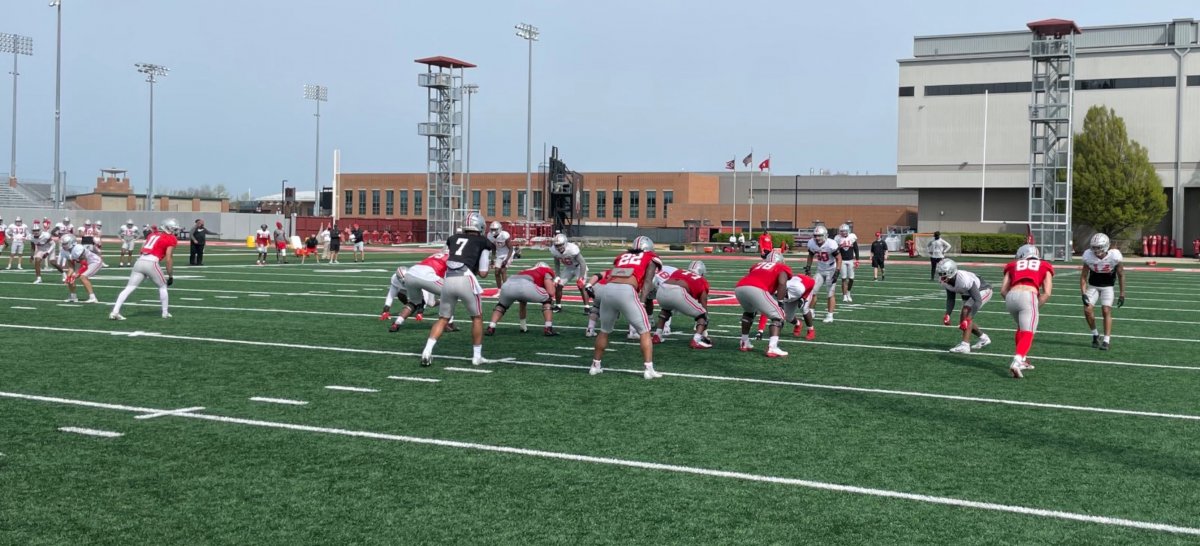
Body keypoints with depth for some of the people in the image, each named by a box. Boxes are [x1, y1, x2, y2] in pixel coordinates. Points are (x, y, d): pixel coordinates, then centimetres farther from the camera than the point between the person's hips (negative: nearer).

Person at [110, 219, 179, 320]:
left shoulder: (153, 234, 24)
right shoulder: (171, 239, 4)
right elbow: (169, 259, -1)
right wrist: (170, 276, 5)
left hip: (140, 261, 5)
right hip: (151, 263, -5)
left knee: (129, 288, 2)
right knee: (163, 287, 16)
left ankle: (115, 312, -8)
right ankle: (165, 313, 18)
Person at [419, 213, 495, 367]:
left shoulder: (453, 239, 22)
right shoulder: (484, 242, 11)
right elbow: (483, 273, 9)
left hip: (448, 279, 3)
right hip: (466, 280, -3)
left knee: (442, 319, 16)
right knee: (477, 318, 18)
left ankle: (427, 351, -2)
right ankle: (477, 356, 21)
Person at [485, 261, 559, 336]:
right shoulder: (547, 271, 28)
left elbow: (522, 301, 48)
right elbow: (550, 293, 13)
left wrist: (523, 325, 56)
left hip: (507, 285, 5)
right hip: (526, 286, -5)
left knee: (502, 305, 36)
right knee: (547, 301, 23)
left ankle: (490, 328, 18)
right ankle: (548, 329, 13)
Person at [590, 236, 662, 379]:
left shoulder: (622, 256, 32)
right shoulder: (650, 258, 21)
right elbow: (647, 282, 6)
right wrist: (641, 301, -3)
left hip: (607, 289, 4)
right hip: (626, 291, -4)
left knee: (604, 330, 25)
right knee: (644, 331, 10)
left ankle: (595, 365, 33)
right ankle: (648, 369, 3)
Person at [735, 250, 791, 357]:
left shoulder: (758, 265, 38)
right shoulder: (782, 268, 23)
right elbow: (782, 283, 3)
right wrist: (780, 302, 5)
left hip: (739, 287, 6)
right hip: (756, 289, -6)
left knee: (749, 311, 36)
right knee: (777, 316, 9)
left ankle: (744, 343, 38)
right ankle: (772, 348, -7)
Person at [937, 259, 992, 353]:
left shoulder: (965, 280, -40)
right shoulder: (946, 282, -18)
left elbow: (978, 301, -39)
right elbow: (950, 299, -5)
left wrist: (968, 318, -43)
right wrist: (947, 315, -20)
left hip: (983, 291, -8)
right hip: (969, 295, 8)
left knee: (966, 313, -25)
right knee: (963, 320, 5)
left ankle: (965, 345, -27)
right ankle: (983, 339, 26)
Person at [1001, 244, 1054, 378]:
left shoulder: (1013, 265, 27)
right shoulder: (1044, 267, 25)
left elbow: (1003, 291, 19)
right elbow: (1047, 293, 12)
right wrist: (1036, 305, 20)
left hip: (1011, 296, 3)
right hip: (1028, 296, -3)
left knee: (1022, 327, 28)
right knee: (1028, 333, -5)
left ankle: (1022, 359, 28)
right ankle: (1016, 362, -26)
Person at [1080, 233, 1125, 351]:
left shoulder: (1114, 256, -23)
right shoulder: (1089, 256, -19)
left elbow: (1121, 275, -9)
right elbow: (1083, 276, -9)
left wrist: (1122, 294, -6)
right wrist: (1083, 293, -18)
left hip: (1107, 287, -2)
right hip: (1093, 286, 2)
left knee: (1106, 310, -16)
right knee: (1088, 310, -11)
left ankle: (1106, 341, -11)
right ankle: (1095, 334, 12)